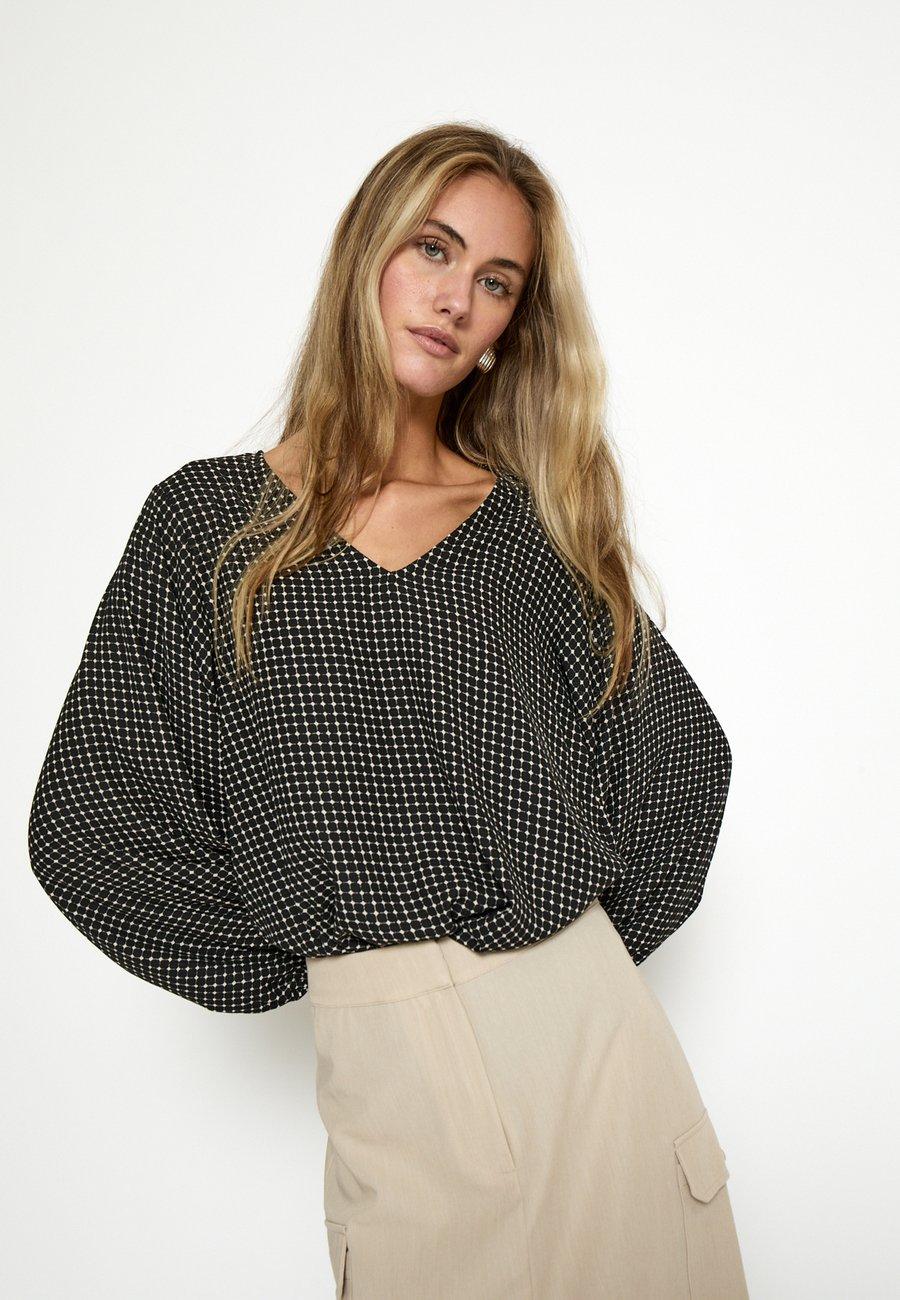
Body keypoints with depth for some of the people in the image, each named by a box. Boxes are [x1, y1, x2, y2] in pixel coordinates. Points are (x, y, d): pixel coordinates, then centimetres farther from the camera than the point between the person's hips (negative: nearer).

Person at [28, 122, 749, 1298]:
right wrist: (302, 952, 2)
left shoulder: (535, 523, 6)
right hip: (388, 1058, -2)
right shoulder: (208, 522, 0)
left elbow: (683, 751, 15)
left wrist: (590, 930, 7)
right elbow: (84, 825, 0)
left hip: (594, 1024, 2)